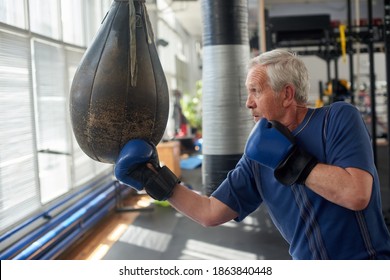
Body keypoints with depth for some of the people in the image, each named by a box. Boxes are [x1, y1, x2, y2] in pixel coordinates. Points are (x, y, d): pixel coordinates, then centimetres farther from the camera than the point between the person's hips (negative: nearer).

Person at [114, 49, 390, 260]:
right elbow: (210, 213, 3)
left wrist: (291, 161, -19)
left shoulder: (339, 118, -10)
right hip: (308, 266, 5)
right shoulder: (259, 157, 2)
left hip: (363, 261, -4)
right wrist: (156, 180, -1)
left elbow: (357, 194, -23)